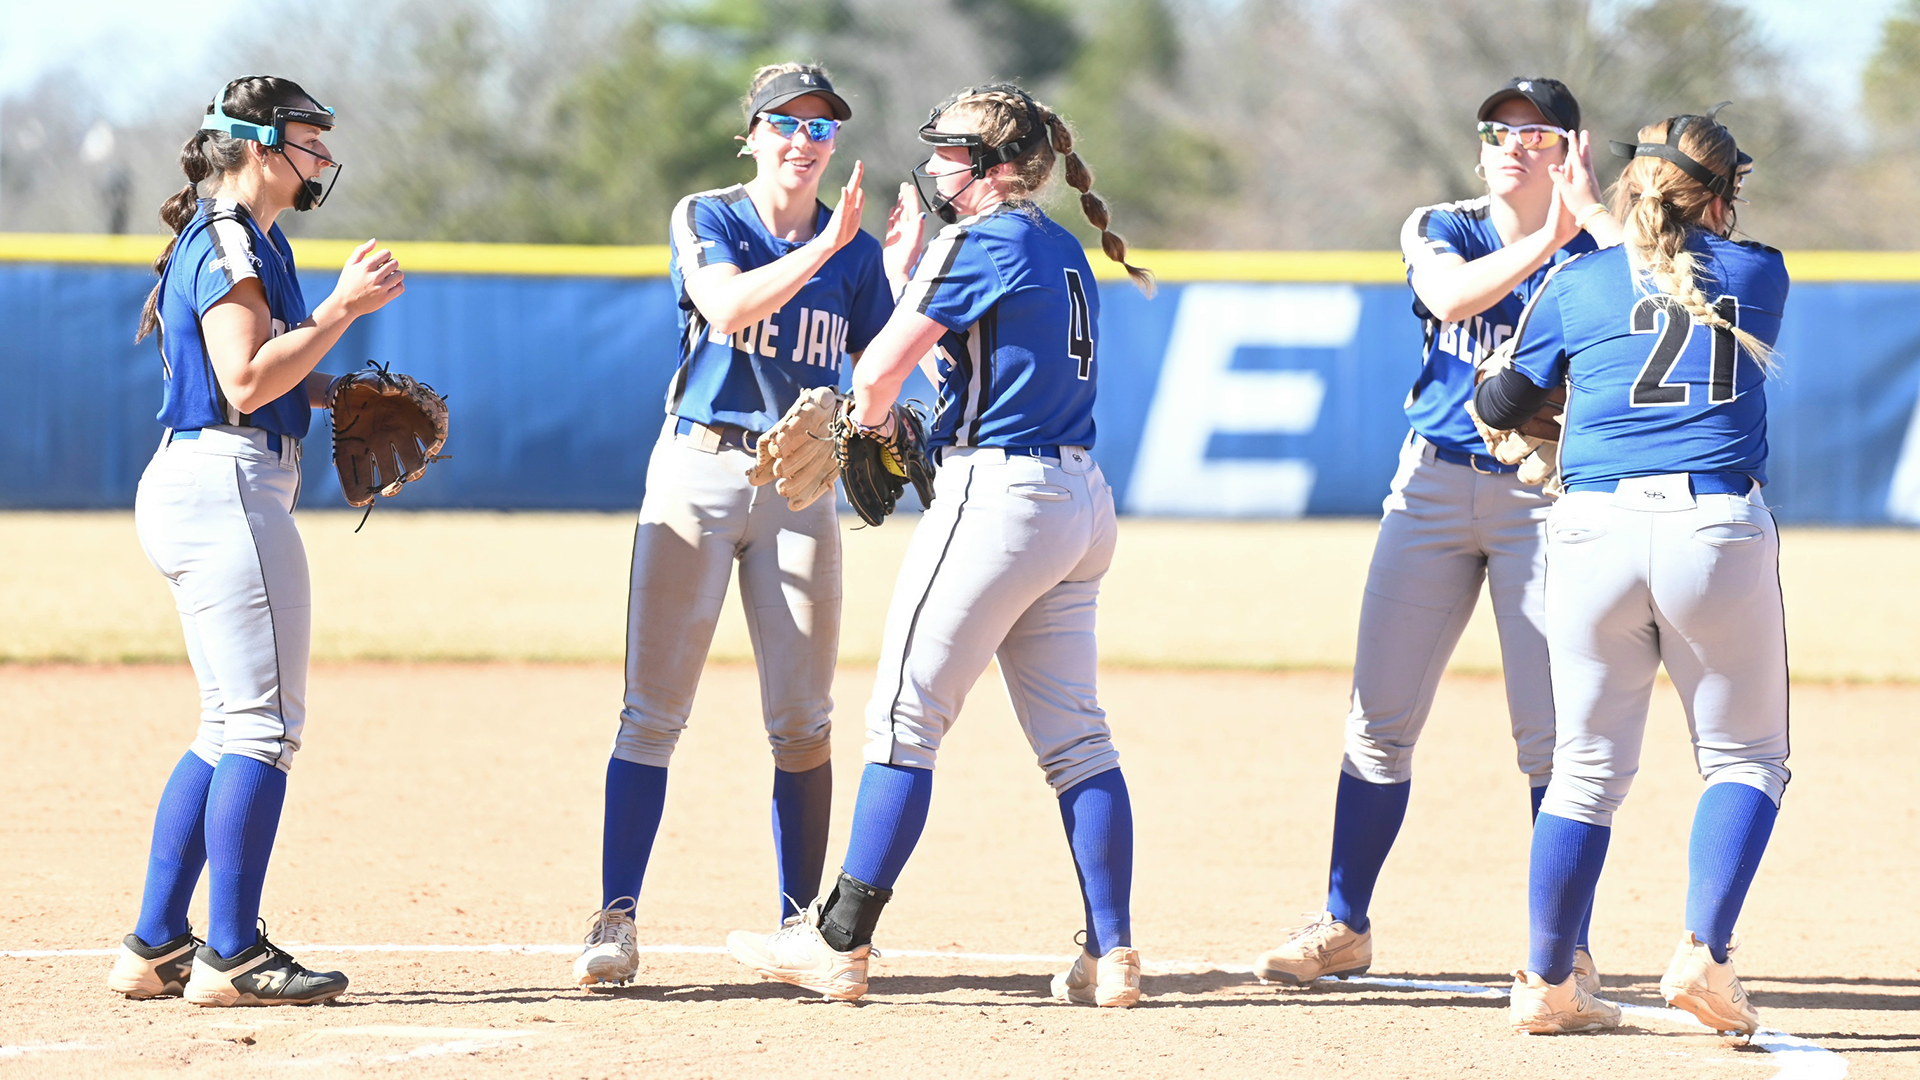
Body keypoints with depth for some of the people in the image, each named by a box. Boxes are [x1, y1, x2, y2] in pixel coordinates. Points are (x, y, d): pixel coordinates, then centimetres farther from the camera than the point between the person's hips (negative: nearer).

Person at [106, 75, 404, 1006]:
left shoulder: (235, 239, 20)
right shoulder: (229, 241, -12)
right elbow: (246, 381, -21)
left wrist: (337, 391, 14)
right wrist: (343, 307, -17)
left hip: (186, 490, 11)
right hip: (227, 485, -11)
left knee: (233, 730, 13)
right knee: (263, 722, -10)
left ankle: (156, 947, 13)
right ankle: (230, 956, -11)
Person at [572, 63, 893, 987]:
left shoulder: (857, 251, 9)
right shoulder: (704, 220, 0)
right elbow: (727, 306, -20)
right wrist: (823, 249, -28)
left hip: (801, 484, 3)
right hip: (698, 469, -3)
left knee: (803, 719, 1)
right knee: (654, 707, -5)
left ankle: (799, 924, 8)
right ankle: (615, 919, -1)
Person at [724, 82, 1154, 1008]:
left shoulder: (981, 242, -10)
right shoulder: (1064, 252, 16)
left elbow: (881, 368, -8)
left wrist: (868, 412, 11)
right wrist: (909, 269, 19)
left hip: (997, 490, -9)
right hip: (1081, 504, 9)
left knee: (904, 718, -4)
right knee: (1073, 734, 8)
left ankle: (839, 943, -3)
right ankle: (1110, 956, 4)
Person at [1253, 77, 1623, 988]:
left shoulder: (1592, 250, -1)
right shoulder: (1440, 231, 3)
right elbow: (1450, 297, -20)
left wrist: (1588, 212, -23)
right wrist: (1543, 238, -28)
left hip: (1545, 495, -2)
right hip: (1435, 486, 2)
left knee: (1551, 733, -7)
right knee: (1380, 721, 4)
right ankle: (1343, 927, 14)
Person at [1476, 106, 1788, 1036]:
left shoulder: (1574, 284, 8)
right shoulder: (1761, 275, 9)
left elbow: (1503, 403, 18)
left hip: (1595, 530, 1)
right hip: (1720, 531, -1)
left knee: (1589, 770, 12)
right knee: (1744, 757, 12)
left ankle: (1546, 984, 15)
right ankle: (1704, 952, -7)